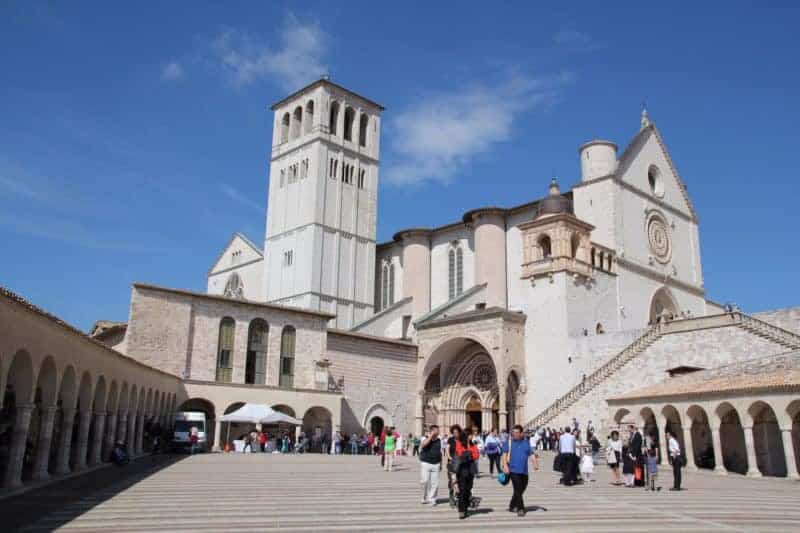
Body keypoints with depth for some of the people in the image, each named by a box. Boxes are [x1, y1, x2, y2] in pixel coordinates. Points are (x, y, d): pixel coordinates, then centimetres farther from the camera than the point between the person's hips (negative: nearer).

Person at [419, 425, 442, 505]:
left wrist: (440, 464, 17)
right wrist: (430, 436, -20)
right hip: (425, 463, -4)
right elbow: (424, 444, -26)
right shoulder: (425, 438, -2)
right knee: (425, 481, -8)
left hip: (436, 464, 4)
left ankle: (431, 499, 10)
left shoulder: (439, 441, 12)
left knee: (435, 483, 0)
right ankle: (425, 498, 10)